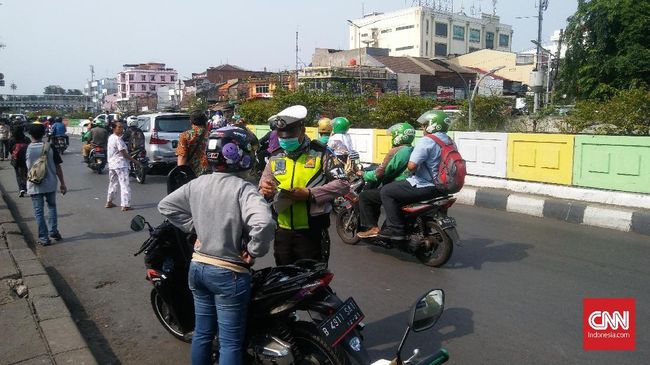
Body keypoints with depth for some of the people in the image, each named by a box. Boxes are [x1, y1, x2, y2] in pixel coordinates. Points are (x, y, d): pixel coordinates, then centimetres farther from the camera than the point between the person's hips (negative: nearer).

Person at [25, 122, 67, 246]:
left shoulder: (27, 149, -6)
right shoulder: (50, 147, -5)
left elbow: (25, 168, 3)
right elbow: (57, 167, -3)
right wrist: (62, 183, 4)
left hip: (34, 186, -1)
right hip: (50, 184, 1)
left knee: (38, 211, 6)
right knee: (52, 206, 21)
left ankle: (44, 238, 7)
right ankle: (53, 231, 18)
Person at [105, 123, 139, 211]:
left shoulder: (110, 137, 10)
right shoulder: (118, 139, -18)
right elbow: (124, 154, -17)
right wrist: (135, 161, -10)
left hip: (111, 164, 10)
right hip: (120, 165, -10)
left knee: (112, 183, 20)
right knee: (124, 185, -7)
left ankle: (109, 202, 29)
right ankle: (125, 205, -10)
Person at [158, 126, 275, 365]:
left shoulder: (197, 184, 1)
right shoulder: (243, 189, -20)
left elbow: (165, 206, 12)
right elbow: (264, 223, -35)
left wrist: (193, 225, 10)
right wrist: (253, 252, -19)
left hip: (198, 266, 7)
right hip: (228, 273, -6)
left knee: (202, 333, 21)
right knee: (230, 342, 6)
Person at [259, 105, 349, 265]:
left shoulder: (320, 153, -4)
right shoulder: (275, 158, 10)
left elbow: (343, 184, -11)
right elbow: (263, 189, 13)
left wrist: (309, 194, -20)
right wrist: (265, 190, -12)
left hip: (312, 231, -4)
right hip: (282, 232, 5)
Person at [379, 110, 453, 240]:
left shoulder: (426, 141, -18)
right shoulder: (449, 141, 10)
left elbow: (411, 165, -25)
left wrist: (411, 170, -2)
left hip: (426, 187, -10)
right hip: (442, 187, 10)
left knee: (386, 191, -2)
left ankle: (396, 229, -6)